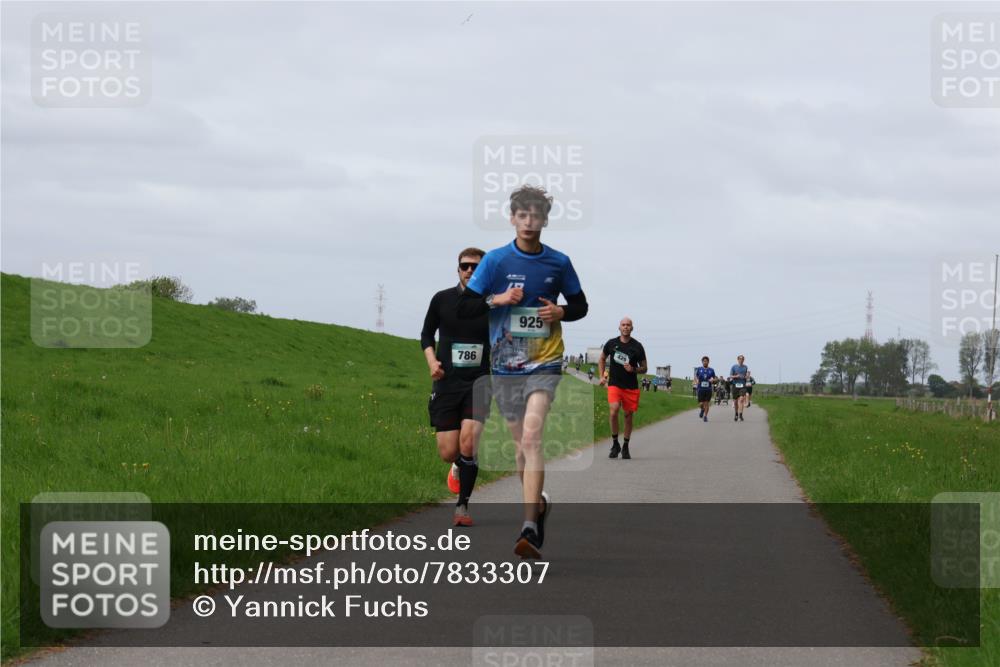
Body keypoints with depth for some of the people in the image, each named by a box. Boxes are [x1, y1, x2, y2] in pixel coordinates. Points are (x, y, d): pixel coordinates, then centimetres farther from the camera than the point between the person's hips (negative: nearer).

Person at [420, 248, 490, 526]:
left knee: (468, 443, -20)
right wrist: (432, 361, -2)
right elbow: (427, 333, 15)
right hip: (447, 383, 1)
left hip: (479, 383, -1)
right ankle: (460, 466, 36)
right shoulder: (442, 300, 2)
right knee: (448, 453, -3)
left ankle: (462, 506, -6)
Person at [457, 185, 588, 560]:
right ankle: (538, 504, 38)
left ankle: (530, 529, -25)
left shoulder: (559, 263, 2)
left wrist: (561, 312, -7)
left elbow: (580, 306, 15)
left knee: (531, 437, -19)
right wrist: (496, 299, -18)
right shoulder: (496, 260, -1)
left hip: (544, 363, -2)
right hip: (506, 365, 2)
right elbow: (464, 308, -1)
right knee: (521, 443, 11)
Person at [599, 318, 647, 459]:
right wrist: (602, 376, 6)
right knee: (613, 411, -20)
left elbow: (644, 368, 7)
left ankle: (625, 447, 23)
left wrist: (633, 369, -14)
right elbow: (602, 360, 19)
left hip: (631, 386, 1)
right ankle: (615, 444, -5)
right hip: (614, 384, -1)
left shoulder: (637, 347, 1)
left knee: (628, 415, 7)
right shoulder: (611, 344, 2)